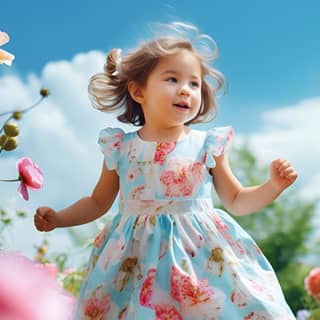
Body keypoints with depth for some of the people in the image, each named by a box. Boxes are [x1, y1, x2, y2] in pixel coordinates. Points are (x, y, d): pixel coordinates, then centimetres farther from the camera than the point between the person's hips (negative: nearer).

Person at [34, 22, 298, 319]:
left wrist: (274, 184, -6)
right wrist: (57, 218, 2)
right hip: (137, 258, 1)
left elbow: (237, 202, 8)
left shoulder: (208, 146, -2)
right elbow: (98, 202, 14)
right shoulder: (120, 148, 0)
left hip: (201, 255, 0)